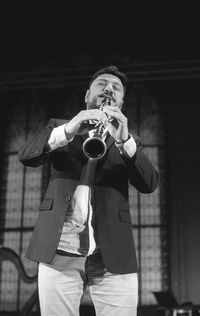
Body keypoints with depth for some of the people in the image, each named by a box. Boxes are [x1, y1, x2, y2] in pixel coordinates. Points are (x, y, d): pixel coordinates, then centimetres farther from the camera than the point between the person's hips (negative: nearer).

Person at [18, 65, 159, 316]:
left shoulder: (130, 140, 16)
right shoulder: (59, 126, 16)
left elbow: (149, 184, -1)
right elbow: (26, 155, -1)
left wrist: (124, 140, -16)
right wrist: (67, 130, -18)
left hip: (113, 255, 0)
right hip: (59, 252, 0)